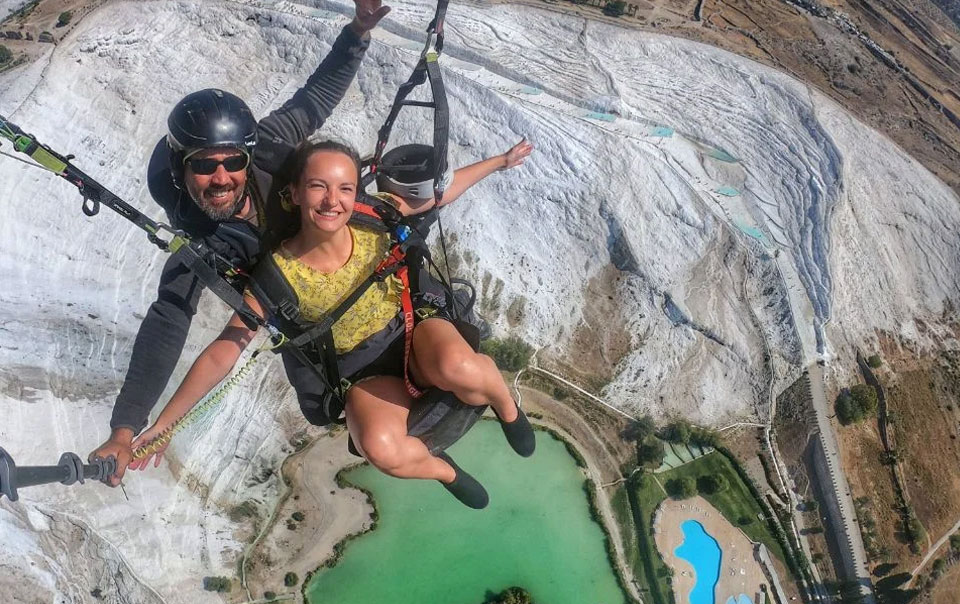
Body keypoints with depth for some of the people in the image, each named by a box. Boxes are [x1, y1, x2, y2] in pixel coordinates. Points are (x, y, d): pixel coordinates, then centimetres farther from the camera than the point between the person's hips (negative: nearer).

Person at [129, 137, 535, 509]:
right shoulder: (280, 274, -18)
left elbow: (439, 190, 3)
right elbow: (223, 352, -13)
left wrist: (501, 160, 12)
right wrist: (162, 425, -13)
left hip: (417, 329, 1)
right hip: (368, 375, 0)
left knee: (457, 368, -37)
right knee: (382, 450, -33)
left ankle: (506, 406, 0)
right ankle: (442, 470, 4)